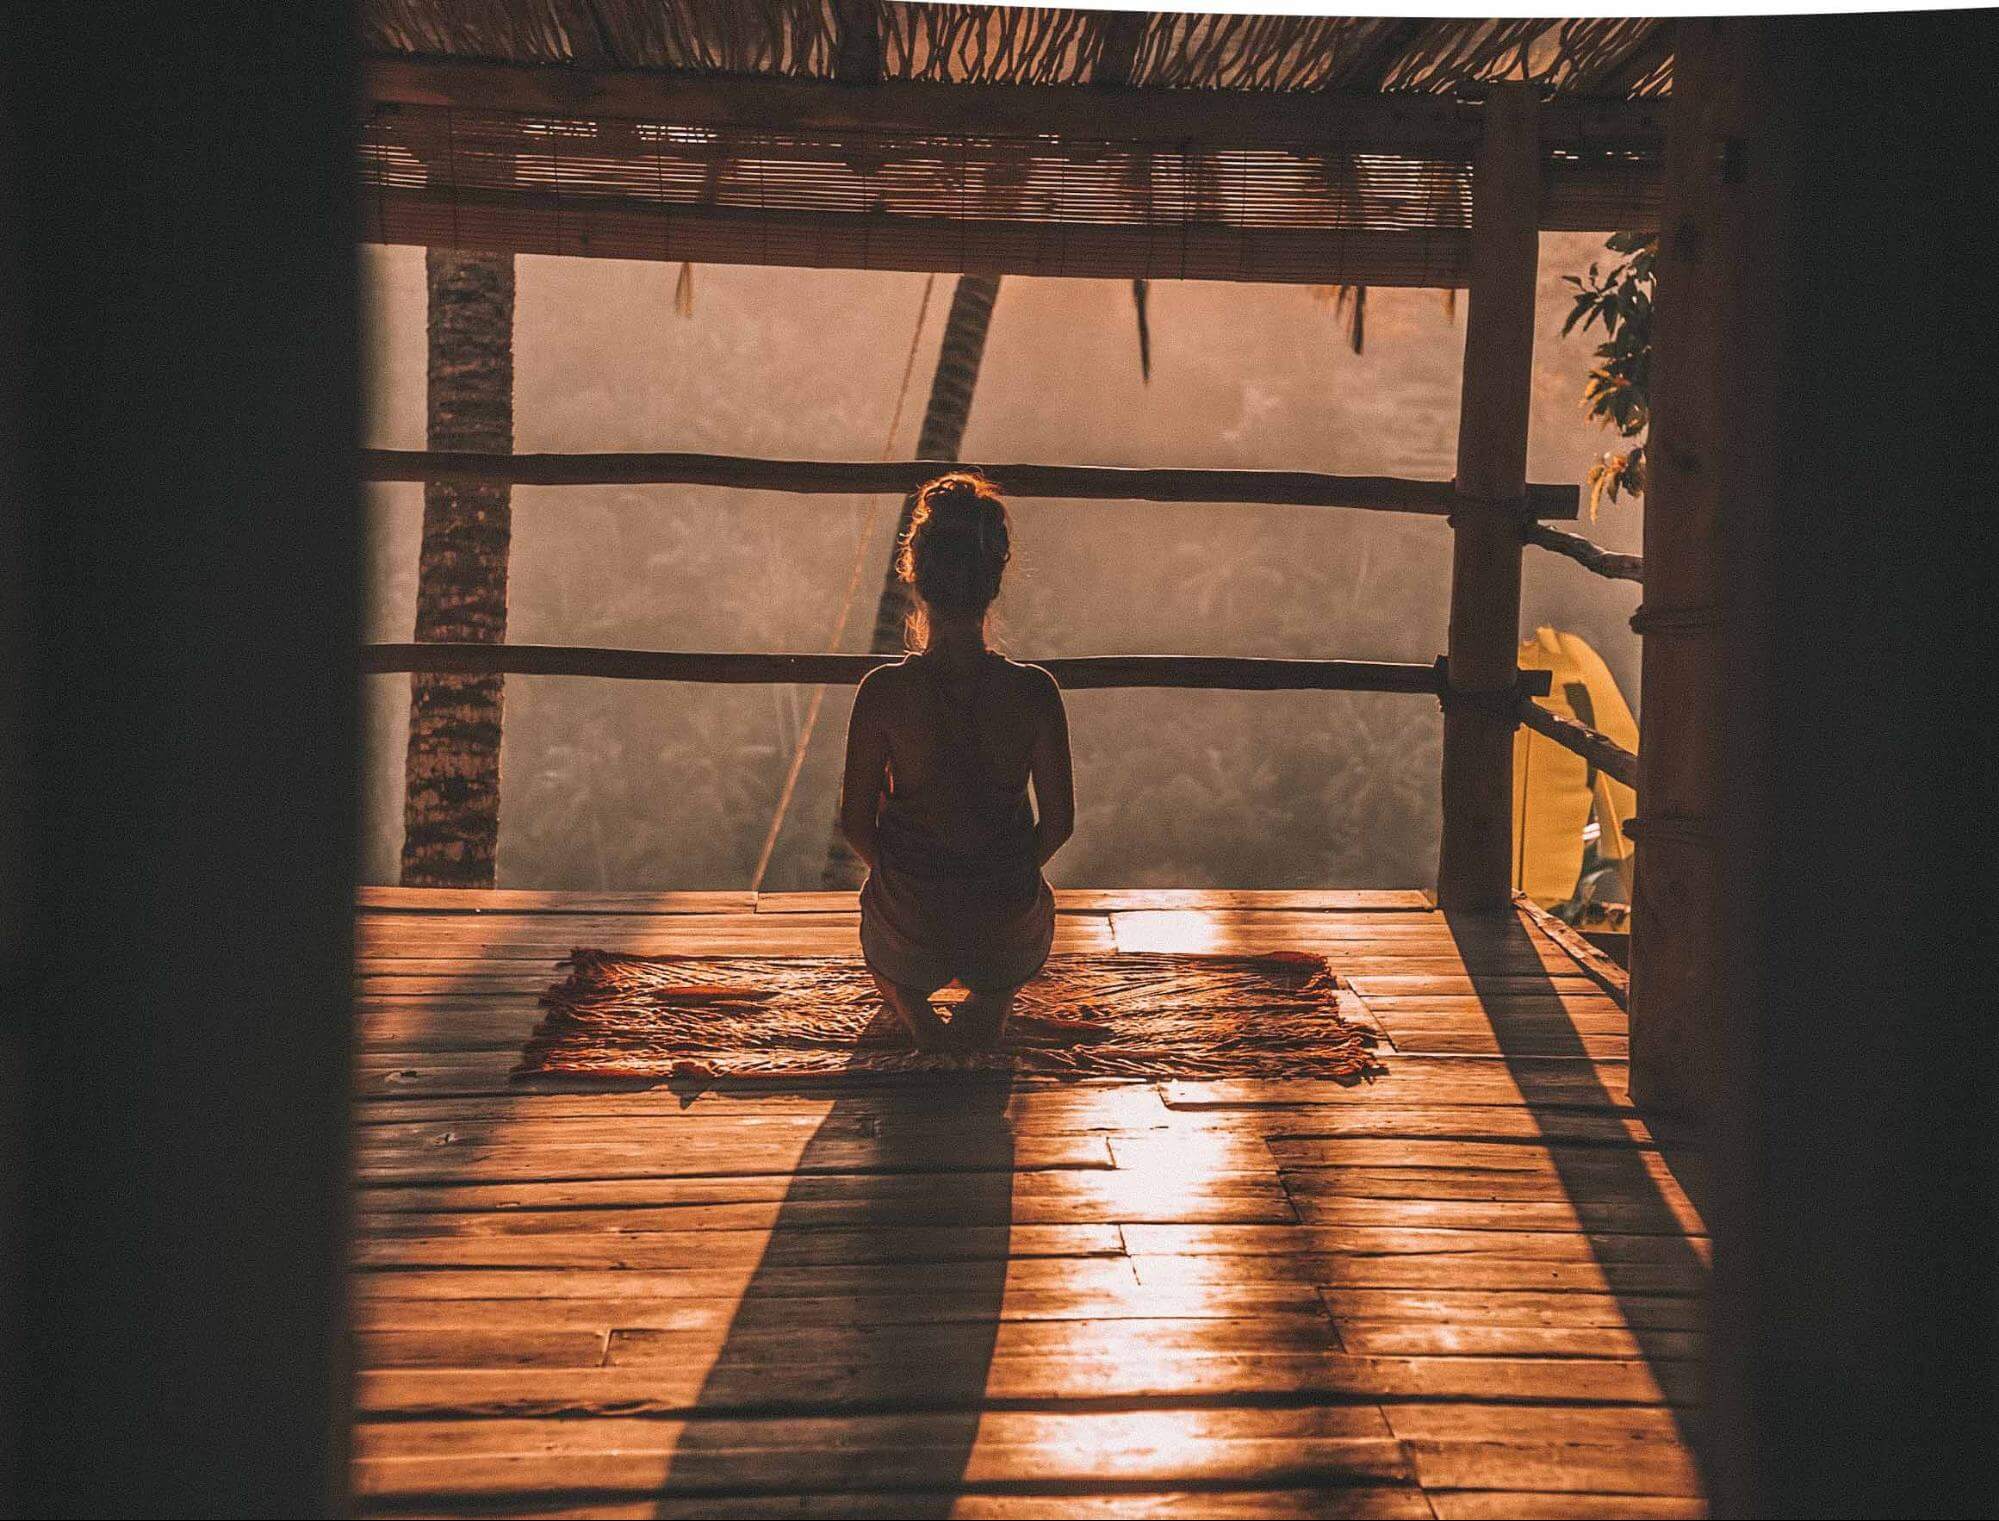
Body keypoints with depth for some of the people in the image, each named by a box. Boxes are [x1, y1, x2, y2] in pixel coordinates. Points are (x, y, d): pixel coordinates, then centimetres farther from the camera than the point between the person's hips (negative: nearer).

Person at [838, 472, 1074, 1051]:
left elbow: (855, 824, -9)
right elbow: (1058, 823, -7)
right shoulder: (1034, 692, -18)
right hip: (1009, 931, 0)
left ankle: (912, 1005, 12)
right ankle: (991, 1000, 17)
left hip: (909, 918, 0)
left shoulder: (883, 692, -20)